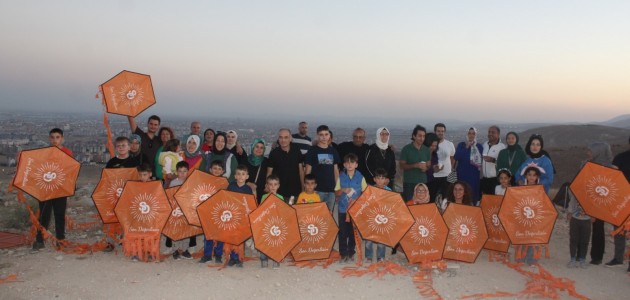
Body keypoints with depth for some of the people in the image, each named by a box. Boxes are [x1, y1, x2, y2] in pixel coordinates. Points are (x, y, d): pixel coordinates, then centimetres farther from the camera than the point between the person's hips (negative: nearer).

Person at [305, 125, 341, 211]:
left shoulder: (333, 151, 10)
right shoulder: (312, 151, -2)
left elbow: (336, 170, 15)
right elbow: (307, 171, -2)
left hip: (331, 190, 4)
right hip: (317, 189, -4)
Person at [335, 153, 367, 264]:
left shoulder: (360, 177, -1)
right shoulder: (341, 177, 1)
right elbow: (336, 193, 4)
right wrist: (343, 190, -15)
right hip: (343, 209, 1)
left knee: (353, 232, 7)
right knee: (343, 232, 3)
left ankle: (351, 253, 21)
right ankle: (343, 254, 13)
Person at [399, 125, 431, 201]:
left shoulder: (426, 149, 11)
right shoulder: (406, 149, -2)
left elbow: (429, 164, 17)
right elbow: (402, 165, -5)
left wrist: (426, 168, -7)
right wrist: (415, 165, -18)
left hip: (423, 182, 3)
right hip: (409, 183, -3)